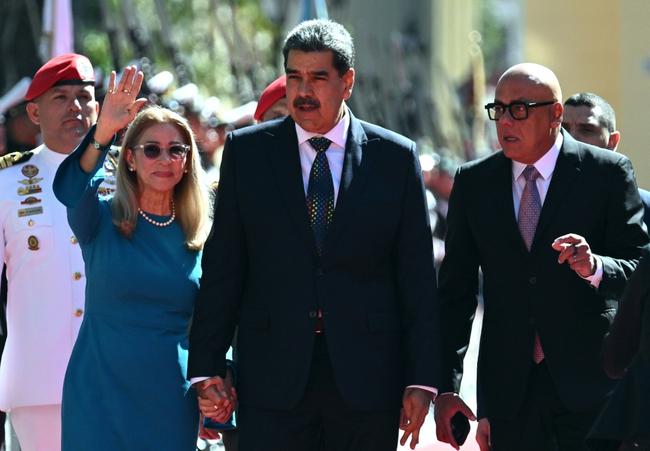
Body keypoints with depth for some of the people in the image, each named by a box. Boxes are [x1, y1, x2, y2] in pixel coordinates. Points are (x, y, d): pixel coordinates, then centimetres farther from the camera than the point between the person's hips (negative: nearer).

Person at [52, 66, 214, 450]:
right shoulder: (102, 220, 0)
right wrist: (103, 134, -40)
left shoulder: (199, 239, 8)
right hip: (102, 392, -2)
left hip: (171, 400, 2)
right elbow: (71, 190, -22)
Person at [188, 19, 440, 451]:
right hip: (273, 379, 0)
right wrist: (206, 367, 0)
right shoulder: (247, 151, 6)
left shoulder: (396, 157, 5)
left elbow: (417, 279, 4)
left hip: (367, 378, 0)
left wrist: (422, 380, -1)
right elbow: (222, 269, 6)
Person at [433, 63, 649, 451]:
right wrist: (445, 386, 2)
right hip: (508, 387, 2)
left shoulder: (608, 173, 0)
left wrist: (595, 267, -24)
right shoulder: (474, 182, 8)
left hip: (589, 379, -2)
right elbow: (456, 289, 9)